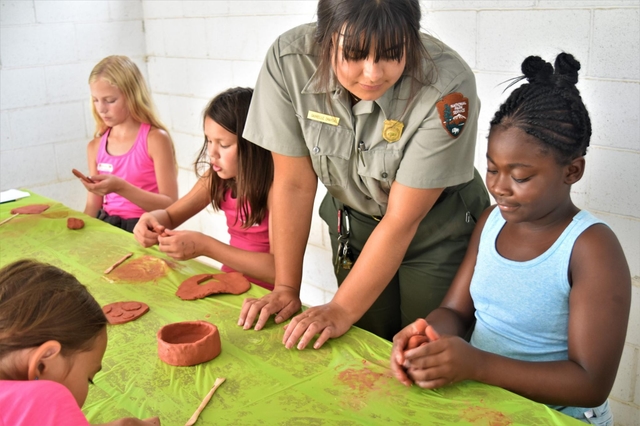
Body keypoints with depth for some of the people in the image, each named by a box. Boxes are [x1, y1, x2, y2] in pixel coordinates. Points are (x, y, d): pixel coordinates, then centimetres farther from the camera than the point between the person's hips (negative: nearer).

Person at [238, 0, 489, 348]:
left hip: (437, 229, -2)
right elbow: (294, 184, -15)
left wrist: (342, 310, -21)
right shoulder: (288, 61, -23)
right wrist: (286, 288, -14)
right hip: (353, 224, 3)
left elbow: (403, 220, -24)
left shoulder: (447, 87, -30)